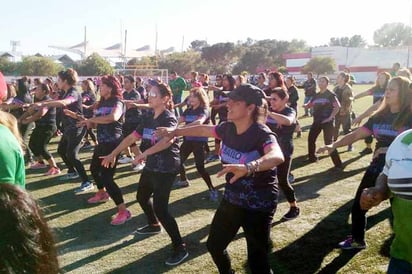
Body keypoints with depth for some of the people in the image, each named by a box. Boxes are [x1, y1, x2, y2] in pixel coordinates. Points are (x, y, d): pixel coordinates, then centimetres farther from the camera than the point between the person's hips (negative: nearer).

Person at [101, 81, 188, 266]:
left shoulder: (169, 118, -19)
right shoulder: (149, 119, 8)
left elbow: (168, 139, -40)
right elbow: (131, 137, 14)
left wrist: (145, 153, -49)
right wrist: (113, 154, 14)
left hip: (166, 169, -9)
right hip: (151, 166, 9)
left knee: (160, 209, -13)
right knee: (142, 196, 25)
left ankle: (180, 248, -2)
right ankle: (154, 226, 51)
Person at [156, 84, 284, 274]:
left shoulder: (262, 134, -26)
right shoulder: (228, 128, -5)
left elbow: (277, 157, -47)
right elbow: (204, 130, 15)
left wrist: (248, 167, -65)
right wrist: (175, 132, 23)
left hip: (258, 206, -7)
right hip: (231, 199, 7)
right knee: (214, 245, 21)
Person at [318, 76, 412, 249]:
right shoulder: (379, 116, 4)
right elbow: (356, 135, 1)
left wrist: (391, 150, -20)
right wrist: (334, 145, -11)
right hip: (376, 169, 6)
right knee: (358, 206, 13)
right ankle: (357, 240, 35)